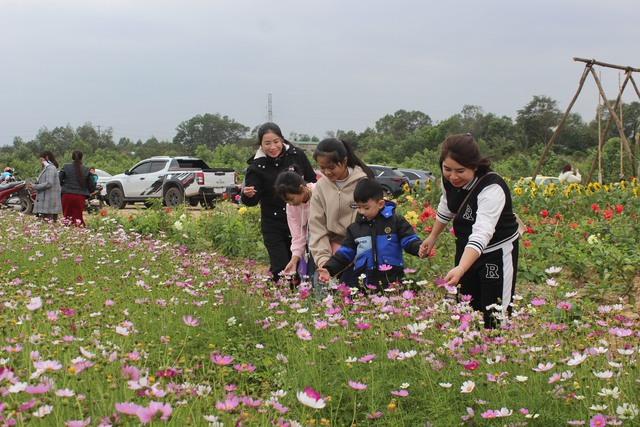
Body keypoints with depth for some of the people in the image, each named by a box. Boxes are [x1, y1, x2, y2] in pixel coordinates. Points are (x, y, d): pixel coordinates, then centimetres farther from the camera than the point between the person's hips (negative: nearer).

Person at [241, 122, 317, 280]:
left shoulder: (297, 155, -3)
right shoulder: (256, 167, -10)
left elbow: (312, 182, 10)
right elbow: (252, 201, -15)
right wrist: (248, 195, -36)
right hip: (273, 225, -3)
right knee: (280, 268, -11)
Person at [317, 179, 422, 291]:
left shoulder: (396, 221, 1)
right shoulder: (354, 228, 11)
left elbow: (410, 241, -1)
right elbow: (345, 253, 14)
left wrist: (420, 248, -23)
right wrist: (328, 269, 2)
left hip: (392, 281, -3)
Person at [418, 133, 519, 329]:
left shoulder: (492, 188, -31)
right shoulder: (449, 180, -9)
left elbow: (481, 233, -43)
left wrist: (461, 269, -56)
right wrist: (433, 236, 18)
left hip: (497, 253, -7)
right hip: (466, 249, 7)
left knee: (494, 318, -5)